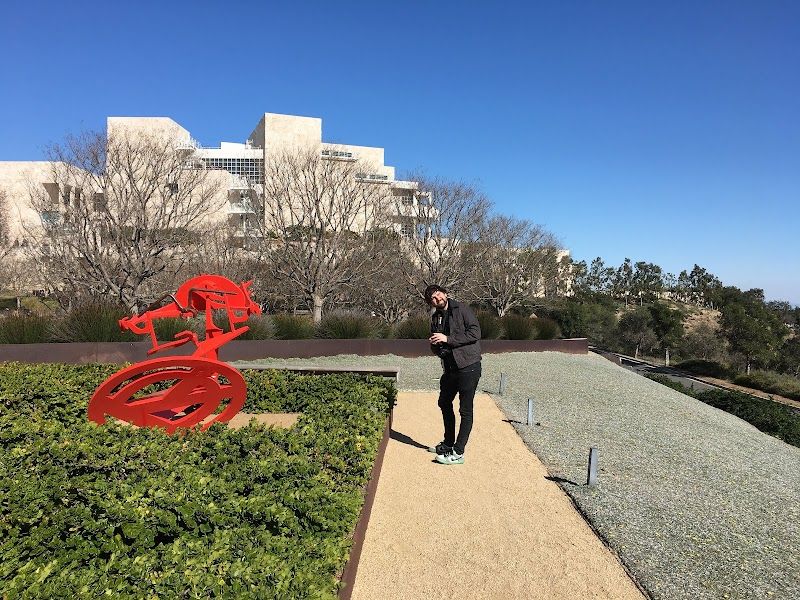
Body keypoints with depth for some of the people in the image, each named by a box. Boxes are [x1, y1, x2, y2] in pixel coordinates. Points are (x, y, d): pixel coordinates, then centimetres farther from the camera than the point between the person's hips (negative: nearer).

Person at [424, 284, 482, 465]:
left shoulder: (461, 309, -9)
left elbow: (475, 333, -19)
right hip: (450, 367, 9)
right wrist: (434, 345, -8)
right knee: (444, 403, 20)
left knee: (465, 410, -3)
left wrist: (447, 339, -20)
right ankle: (448, 444, 38)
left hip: (468, 366, -8)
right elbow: (436, 349, 17)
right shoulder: (436, 318, 12)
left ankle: (458, 453, 5)